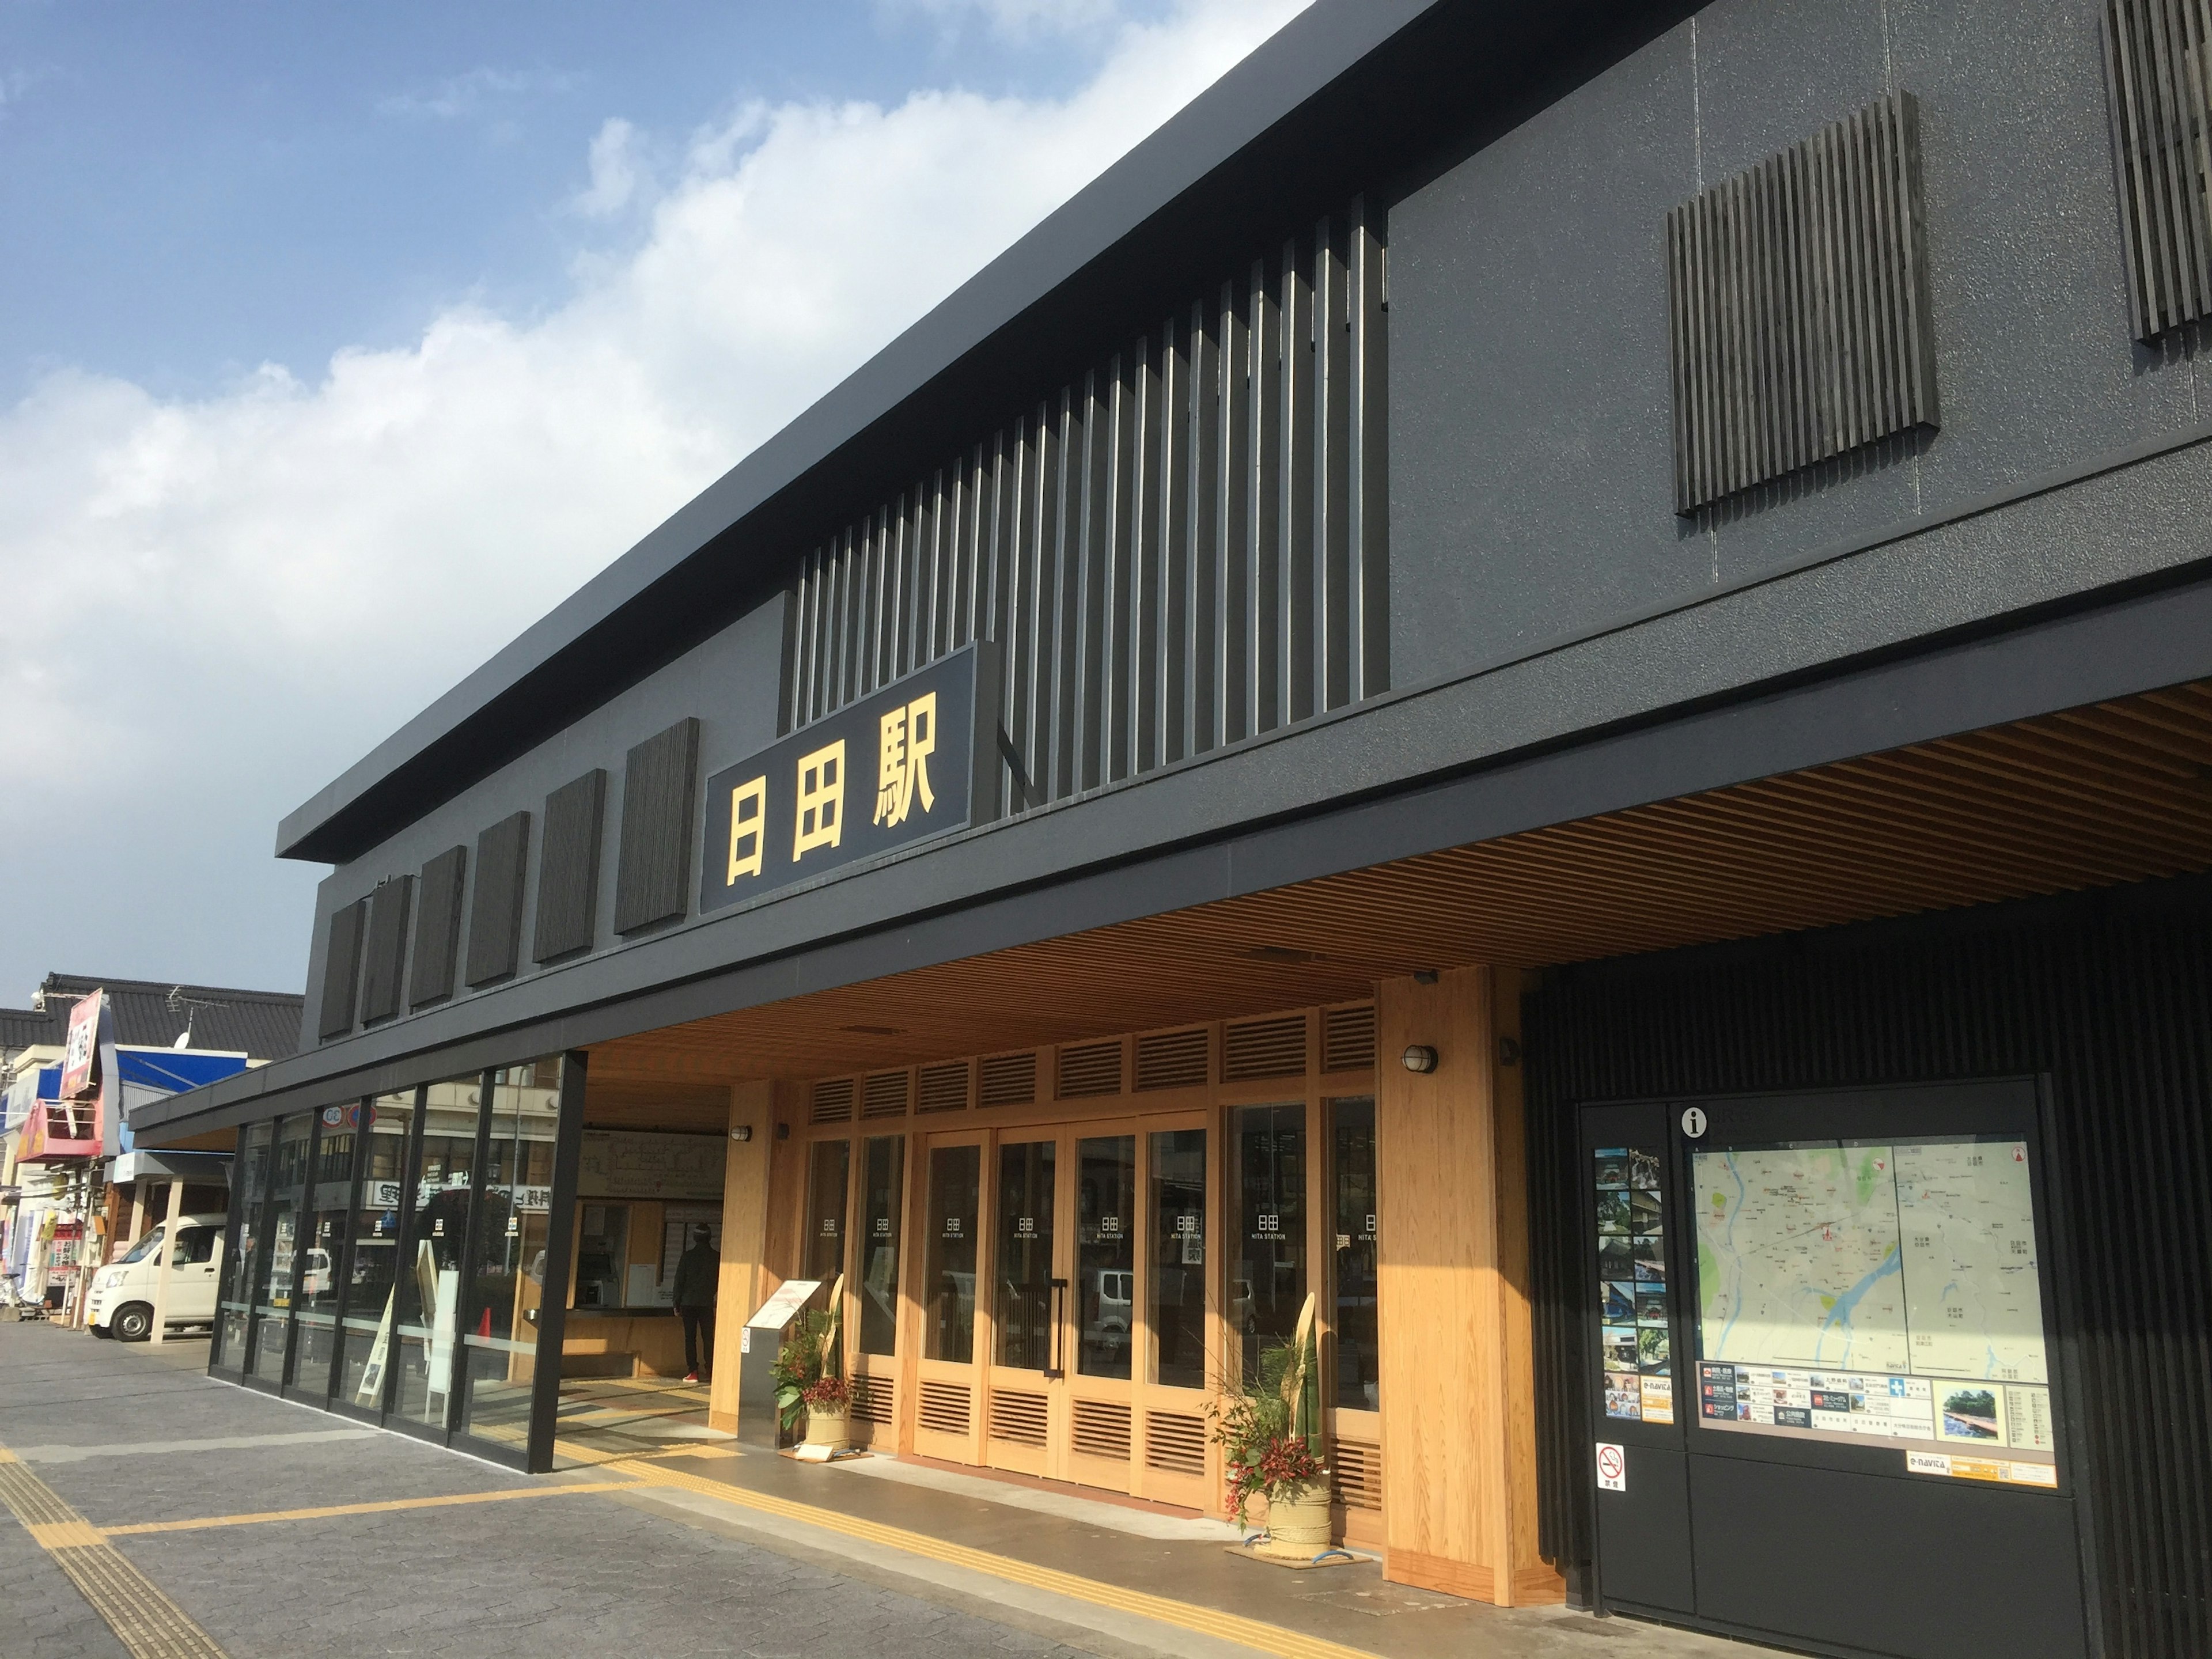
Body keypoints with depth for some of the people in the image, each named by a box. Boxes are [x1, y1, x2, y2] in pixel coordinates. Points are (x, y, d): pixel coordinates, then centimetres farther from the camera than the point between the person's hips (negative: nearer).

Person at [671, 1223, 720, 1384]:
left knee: (690, 1338, 4)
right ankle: (711, 1371, -1)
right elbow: (720, 1282, 5)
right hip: (707, 1304, 1)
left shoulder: (687, 1257, -2)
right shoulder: (717, 1258, 0)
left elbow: (679, 1281, 0)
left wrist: (677, 1304, 5)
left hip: (689, 1303, 0)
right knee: (708, 1338, 5)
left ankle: (693, 1372, 0)